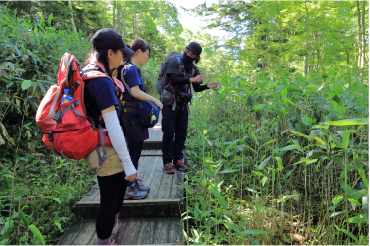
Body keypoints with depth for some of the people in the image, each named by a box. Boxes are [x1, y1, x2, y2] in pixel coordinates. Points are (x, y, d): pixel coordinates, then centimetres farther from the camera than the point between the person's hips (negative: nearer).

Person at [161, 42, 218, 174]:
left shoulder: (194, 69, 8)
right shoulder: (174, 63, -7)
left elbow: (196, 88, 6)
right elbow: (174, 79, -23)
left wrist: (207, 86, -13)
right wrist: (190, 79, -34)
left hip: (183, 105, 5)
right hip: (169, 103, -5)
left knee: (181, 133, 8)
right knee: (169, 133, -2)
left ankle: (178, 159, 21)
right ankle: (167, 162, 8)